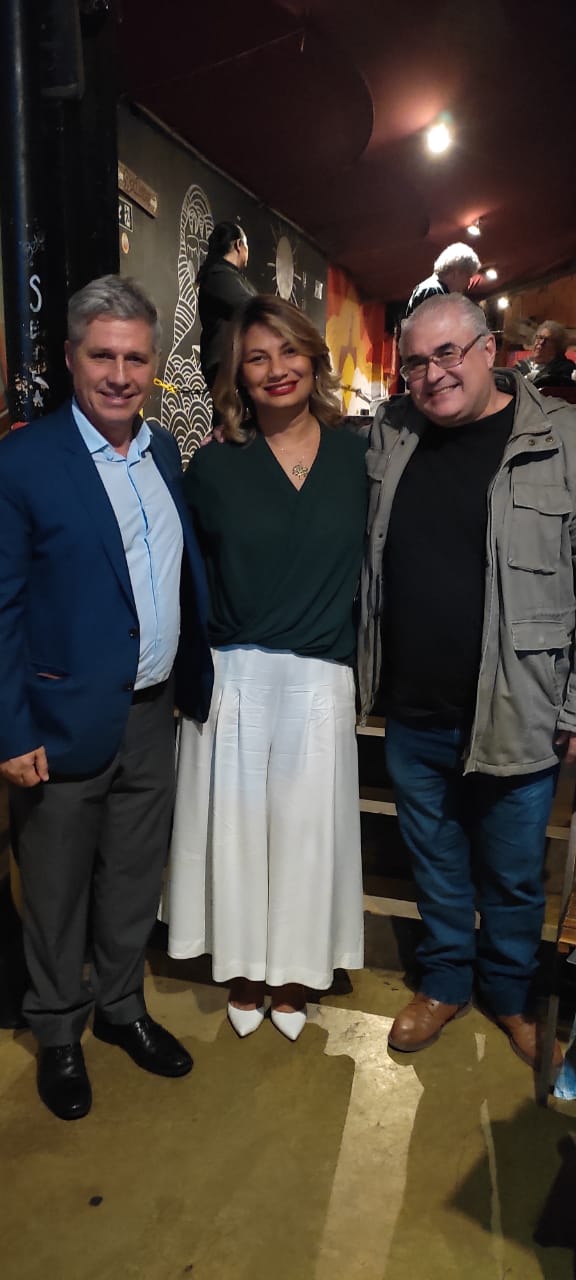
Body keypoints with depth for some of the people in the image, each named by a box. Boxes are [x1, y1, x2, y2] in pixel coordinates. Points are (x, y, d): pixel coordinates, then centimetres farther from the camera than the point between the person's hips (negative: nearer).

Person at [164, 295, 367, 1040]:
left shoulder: (358, 457, 1)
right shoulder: (213, 467, -1)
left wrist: (364, 656, -1)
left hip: (321, 679, 1)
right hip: (232, 678, 0)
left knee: (306, 825, 11)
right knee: (235, 824, 11)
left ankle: (294, 976, 35)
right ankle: (244, 973, 34)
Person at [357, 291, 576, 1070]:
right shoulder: (390, 437, 3)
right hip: (413, 714, 4)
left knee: (513, 876, 16)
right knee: (435, 862, 21)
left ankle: (510, 994, 41)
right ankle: (446, 982, 43)